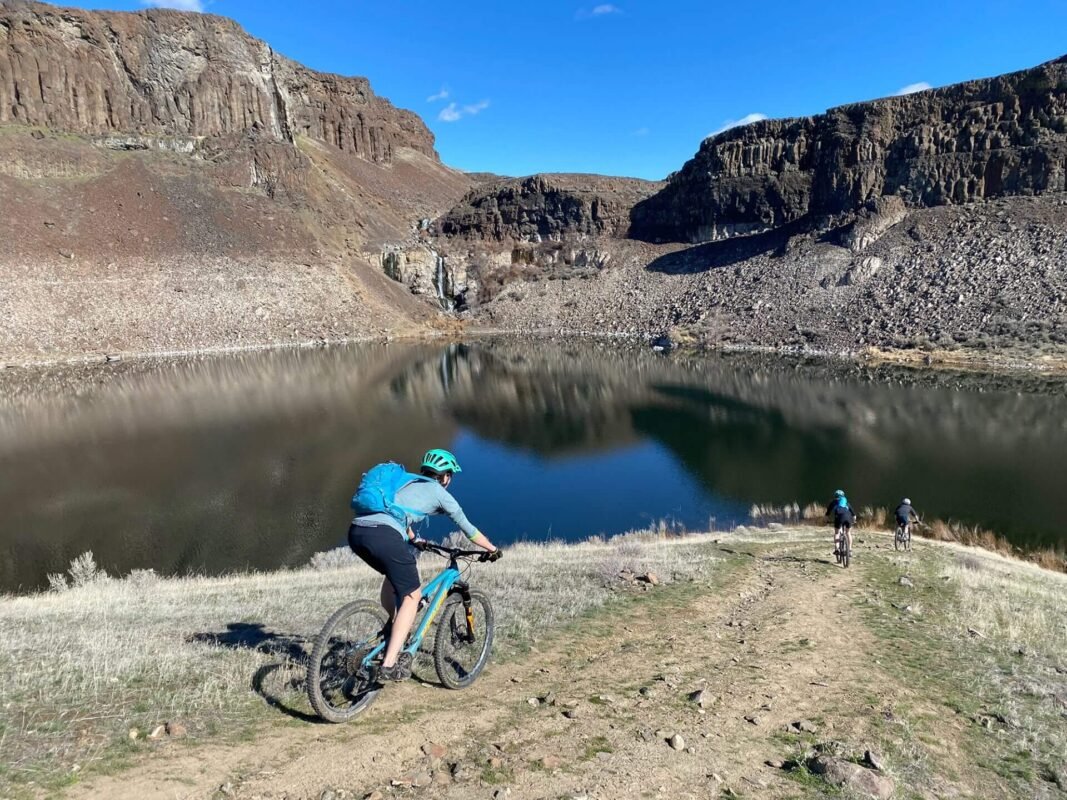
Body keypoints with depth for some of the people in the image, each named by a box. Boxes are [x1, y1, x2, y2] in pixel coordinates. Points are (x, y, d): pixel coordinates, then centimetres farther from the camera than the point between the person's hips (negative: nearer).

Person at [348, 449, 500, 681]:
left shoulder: (407, 482, 32)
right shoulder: (438, 492, 16)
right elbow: (468, 529, 24)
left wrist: (414, 540, 61)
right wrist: (493, 549, 37)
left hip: (356, 531, 7)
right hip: (384, 536, -7)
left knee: (394, 574, 33)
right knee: (412, 596, 7)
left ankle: (391, 633, 37)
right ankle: (389, 665, 1)